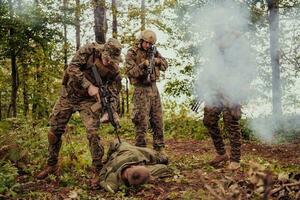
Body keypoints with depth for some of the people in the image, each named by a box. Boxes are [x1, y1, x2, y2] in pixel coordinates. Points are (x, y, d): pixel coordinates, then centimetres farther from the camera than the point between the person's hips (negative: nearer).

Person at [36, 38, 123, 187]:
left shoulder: (114, 70, -16)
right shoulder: (89, 50, -19)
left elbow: (112, 94, -13)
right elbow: (73, 67, -25)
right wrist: (88, 86, -32)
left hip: (88, 100, -1)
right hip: (68, 94, 1)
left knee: (93, 133, -16)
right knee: (54, 131, 6)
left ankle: (97, 171, -3)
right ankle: (52, 165, 25)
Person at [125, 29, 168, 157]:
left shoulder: (153, 52, 11)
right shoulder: (132, 53, -6)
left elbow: (165, 66, 16)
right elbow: (129, 72, -14)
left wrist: (158, 61, -4)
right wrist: (143, 65, -23)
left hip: (154, 88, 6)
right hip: (141, 90, -6)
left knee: (158, 120, 8)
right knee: (142, 121, -7)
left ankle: (159, 148, 16)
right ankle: (140, 149, 2)